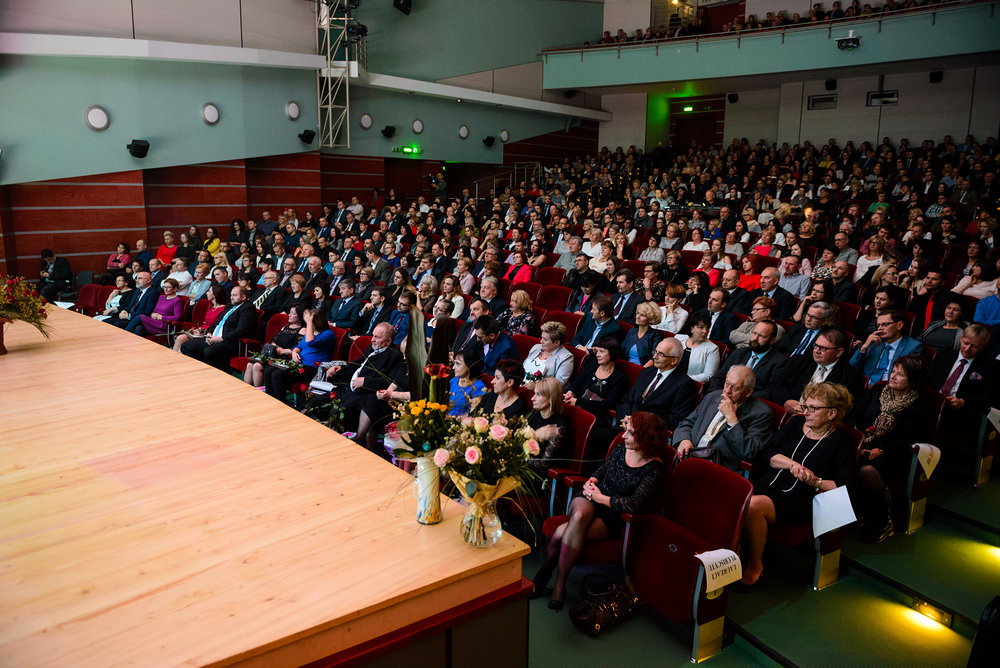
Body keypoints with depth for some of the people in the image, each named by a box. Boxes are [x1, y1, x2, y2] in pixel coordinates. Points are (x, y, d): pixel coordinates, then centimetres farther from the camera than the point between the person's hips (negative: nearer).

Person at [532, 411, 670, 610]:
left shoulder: (655, 468, -13)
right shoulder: (622, 447, 3)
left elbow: (634, 505, -20)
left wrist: (600, 497, -14)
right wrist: (592, 480, 0)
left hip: (613, 518, -4)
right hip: (590, 499, 4)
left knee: (562, 533, -30)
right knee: (580, 515, -36)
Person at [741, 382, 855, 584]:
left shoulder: (840, 442, 6)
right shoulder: (795, 423, 18)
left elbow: (844, 486, 1)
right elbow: (767, 454, 12)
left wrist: (815, 481, -13)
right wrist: (792, 464, -4)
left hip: (798, 499, -4)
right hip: (765, 485, 5)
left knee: (753, 506, -34)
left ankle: (755, 565, -13)